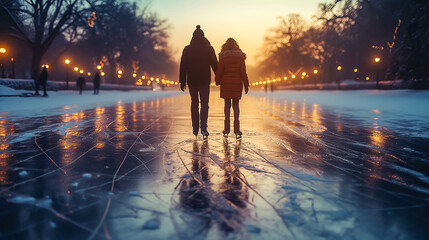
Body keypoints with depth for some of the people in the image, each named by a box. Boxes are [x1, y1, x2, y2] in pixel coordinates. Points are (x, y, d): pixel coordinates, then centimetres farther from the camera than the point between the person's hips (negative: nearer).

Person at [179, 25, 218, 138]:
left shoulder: (187, 49, 1)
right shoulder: (209, 48, -2)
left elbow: (183, 66, 1)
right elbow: (214, 64, -1)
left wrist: (182, 81, 7)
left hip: (192, 81, 2)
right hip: (205, 81, -1)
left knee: (194, 103, 12)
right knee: (204, 104, 2)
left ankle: (195, 128, 15)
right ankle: (203, 128, -13)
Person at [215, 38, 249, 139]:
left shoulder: (223, 57, -3)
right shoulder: (240, 57, 0)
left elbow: (219, 71, -1)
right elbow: (243, 72, -1)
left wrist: (217, 81, 15)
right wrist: (246, 85, 5)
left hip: (226, 83, 0)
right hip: (237, 83, 0)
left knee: (227, 104, 6)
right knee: (236, 105, 6)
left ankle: (226, 129, 4)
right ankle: (236, 130, 0)